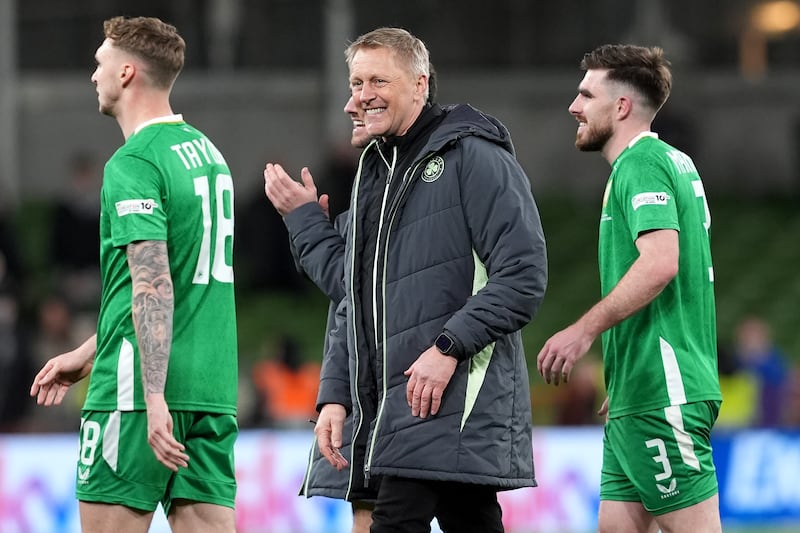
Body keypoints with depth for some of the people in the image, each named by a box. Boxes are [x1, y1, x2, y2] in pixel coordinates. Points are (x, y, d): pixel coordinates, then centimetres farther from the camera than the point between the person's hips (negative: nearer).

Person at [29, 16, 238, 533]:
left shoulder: (133, 164, -11)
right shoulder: (207, 151, 17)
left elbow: (154, 286, -20)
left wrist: (155, 398, -24)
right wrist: (88, 353, 30)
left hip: (139, 392, -8)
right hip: (213, 389, 8)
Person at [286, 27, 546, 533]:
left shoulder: (473, 157, -5)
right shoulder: (373, 172, 21)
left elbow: (523, 273, -14)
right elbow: (354, 302, 23)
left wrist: (449, 347, -19)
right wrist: (335, 394, 12)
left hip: (454, 398, -8)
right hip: (390, 405, 8)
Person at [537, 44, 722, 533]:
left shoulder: (641, 163, -9)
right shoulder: (674, 161, 22)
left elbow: (660, 261, -24)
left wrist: (585, 330, -22)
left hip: (659, 395, -10)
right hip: (637, 398, 10)